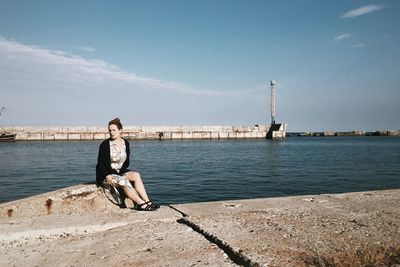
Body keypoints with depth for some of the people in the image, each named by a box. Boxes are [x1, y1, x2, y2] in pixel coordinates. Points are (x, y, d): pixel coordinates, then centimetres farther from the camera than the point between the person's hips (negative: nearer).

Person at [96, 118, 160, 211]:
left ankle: (147, 201, -27)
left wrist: (122, 171, -7)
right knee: (124, 182, -31)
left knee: (136, 175, -22)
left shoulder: (125, 143, 5)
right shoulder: (105, 144, -9)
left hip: (120, 172, 5)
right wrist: (107, 176, -21)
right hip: (106, 175, -5)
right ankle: (141, 203, -27)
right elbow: (100, 163, -8)